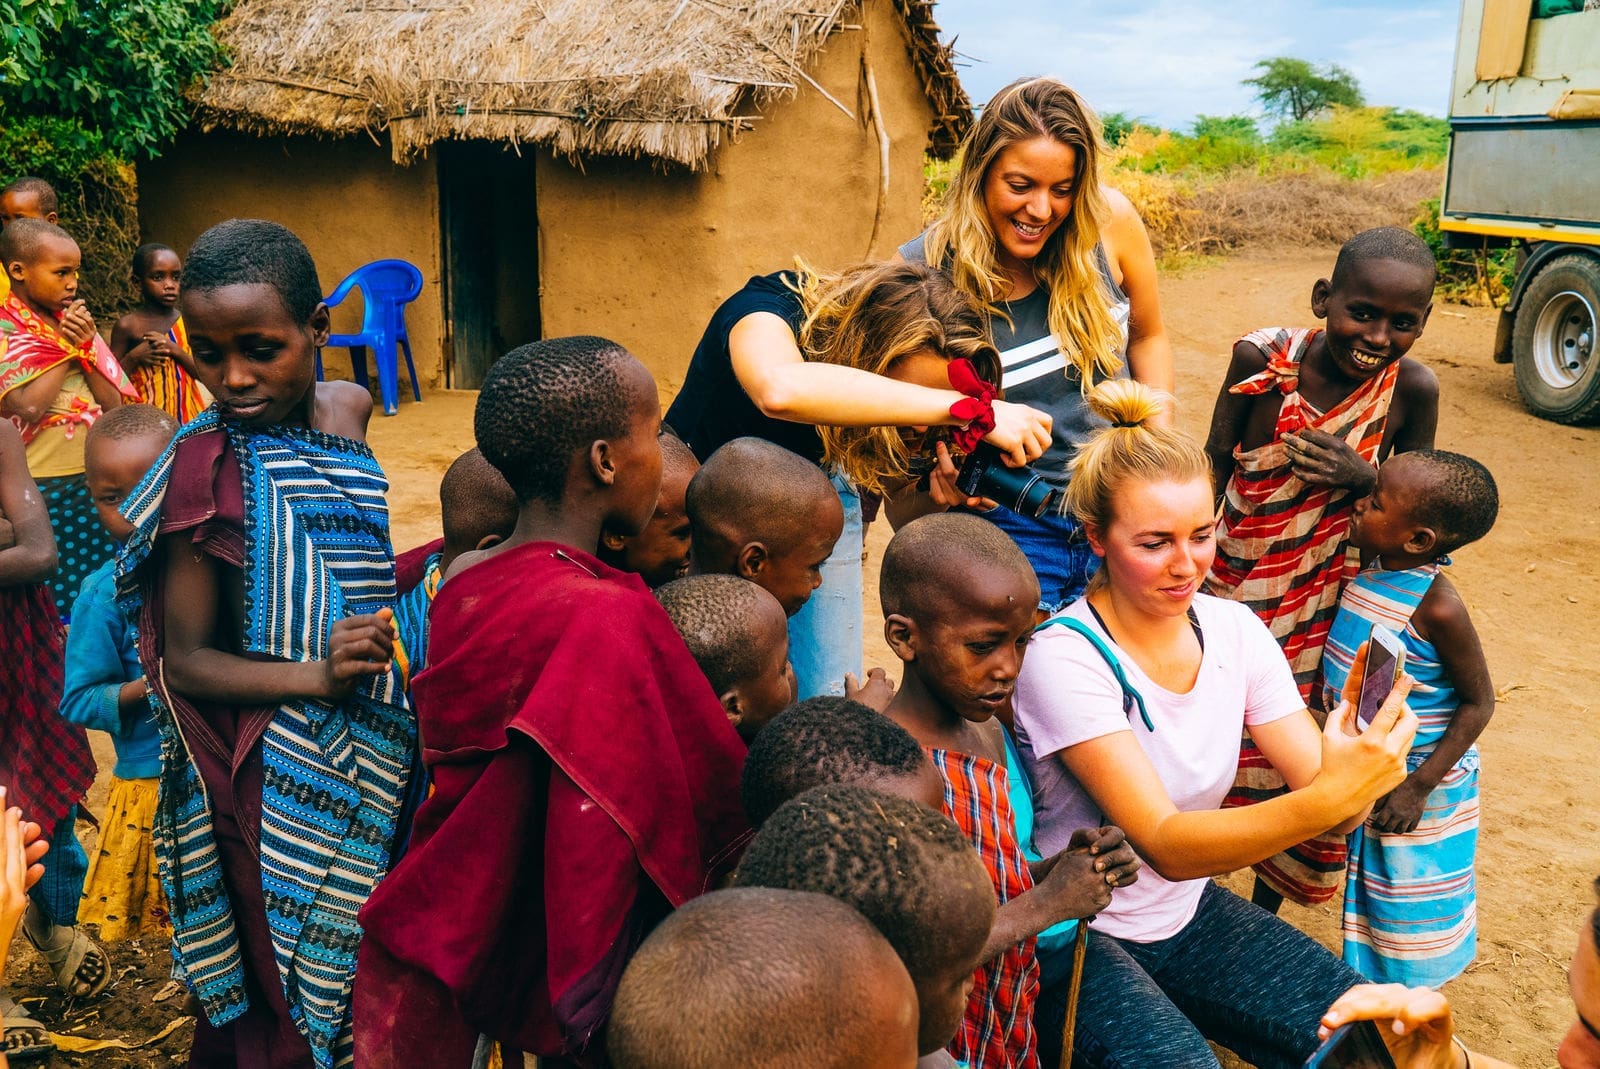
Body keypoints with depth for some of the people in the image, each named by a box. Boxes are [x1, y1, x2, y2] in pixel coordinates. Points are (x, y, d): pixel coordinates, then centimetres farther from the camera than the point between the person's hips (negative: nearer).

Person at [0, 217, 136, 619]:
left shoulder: (76, 322, 8)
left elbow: (114, 404, 3)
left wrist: (86, 346, -10)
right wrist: (69, 347, -10)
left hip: (94, 480, 5)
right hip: (40, 487, -5)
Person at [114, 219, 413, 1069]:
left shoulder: (348, 409, 2)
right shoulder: (207, 470, -16)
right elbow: (181, 656, -14)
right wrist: (316, 675, -26)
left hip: (373, 764, 6)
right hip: (285, 786, -5)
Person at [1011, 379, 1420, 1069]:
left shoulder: (1234, 630, -5)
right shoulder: (1067, 658, -23)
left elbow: (1320, 789, -9)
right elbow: (1166, 846, -29)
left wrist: (1360, 774, -32)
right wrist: (1325, 800, -42)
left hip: (1189, 910, 5)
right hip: (1074, 936, -5)